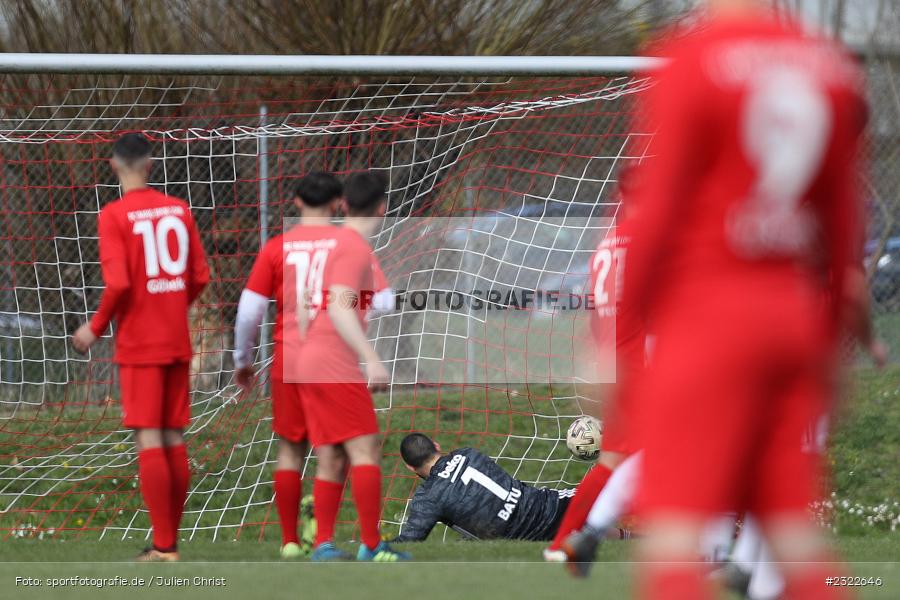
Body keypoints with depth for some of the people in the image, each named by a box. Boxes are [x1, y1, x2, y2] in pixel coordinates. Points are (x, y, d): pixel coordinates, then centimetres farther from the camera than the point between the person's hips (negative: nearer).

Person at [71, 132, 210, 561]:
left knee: (148, 440, -5)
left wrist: (95, 328, -3)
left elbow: (118, 283, -17)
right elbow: (200, 277, 7)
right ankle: (169, 540, 13)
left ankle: (163, 547, -9)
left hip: (139, 345, -5)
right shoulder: (179, 210, 6)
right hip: (178, 342, 5)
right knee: (174, 440, 10)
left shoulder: (114, 216, -10)